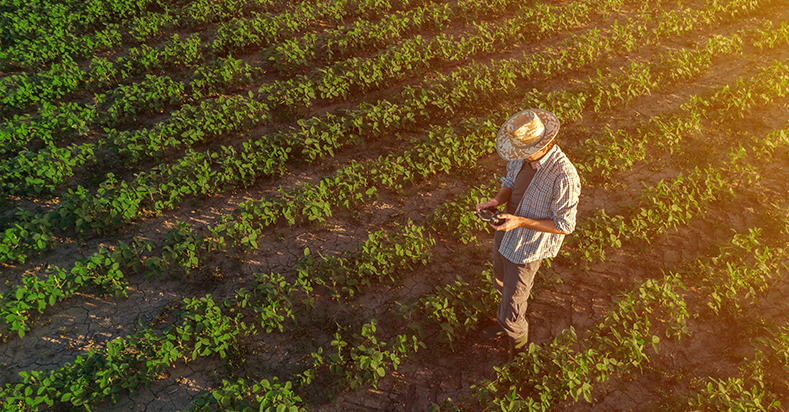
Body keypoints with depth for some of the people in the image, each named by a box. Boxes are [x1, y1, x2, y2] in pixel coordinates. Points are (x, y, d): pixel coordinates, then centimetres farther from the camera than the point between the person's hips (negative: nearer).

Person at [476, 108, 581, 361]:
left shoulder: (563, 176, -33)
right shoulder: (523, 156, -11)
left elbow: (565, 225, -23)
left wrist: (521, 222, -30)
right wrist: (497, 200, -13)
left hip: (527, 250, -7)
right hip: (505, 234, 7)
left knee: (512, 304, 8)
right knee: (503, 286, 30)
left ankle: (518, 339, 41)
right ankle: (509, 323, 59)